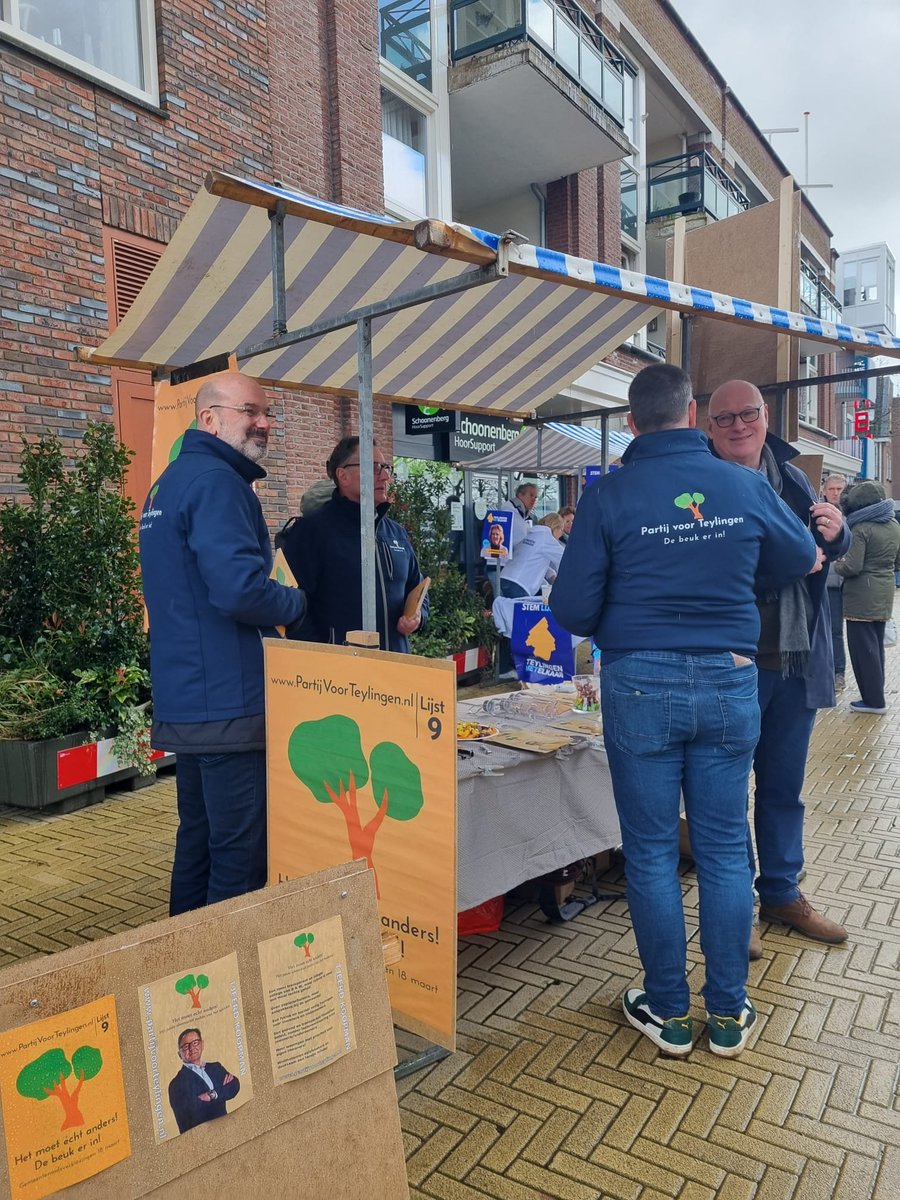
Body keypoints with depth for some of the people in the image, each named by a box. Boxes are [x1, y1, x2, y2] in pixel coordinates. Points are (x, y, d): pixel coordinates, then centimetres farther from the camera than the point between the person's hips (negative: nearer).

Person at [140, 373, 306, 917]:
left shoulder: (171, 480, 18)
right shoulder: (218, 483, -15)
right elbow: (240, 588, -27)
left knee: (199, 835, 20)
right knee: (241, 851, -1)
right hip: (229, 702, -11)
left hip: (184, 700, 11)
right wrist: (297, 604, -8)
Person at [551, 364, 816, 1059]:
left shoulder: (608, 497, -8)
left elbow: (572, 610, -9)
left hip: (641, 687, -2)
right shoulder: (746, 487, 0)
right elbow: (802, 558, 18)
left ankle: (669, 1013, 24)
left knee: (652, 853, 10)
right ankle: (728, 1015, 26)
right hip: (730, 683, 3)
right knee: (725, 851, 13)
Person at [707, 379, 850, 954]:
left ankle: (782, 893, 37)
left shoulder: (790, 476, 11)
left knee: (785, 785, 19)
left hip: (797, 659, 6)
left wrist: (836, 533, -3)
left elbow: (823, 555, 19)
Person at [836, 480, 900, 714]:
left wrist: (838, 566, -1)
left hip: (862, 597, -8)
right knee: (876, 645, 15)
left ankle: (873, 699, 3)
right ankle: (876, 694, 21)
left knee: (863, 647, -1)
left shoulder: (861, 528, -16)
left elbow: (852, 567, -20)